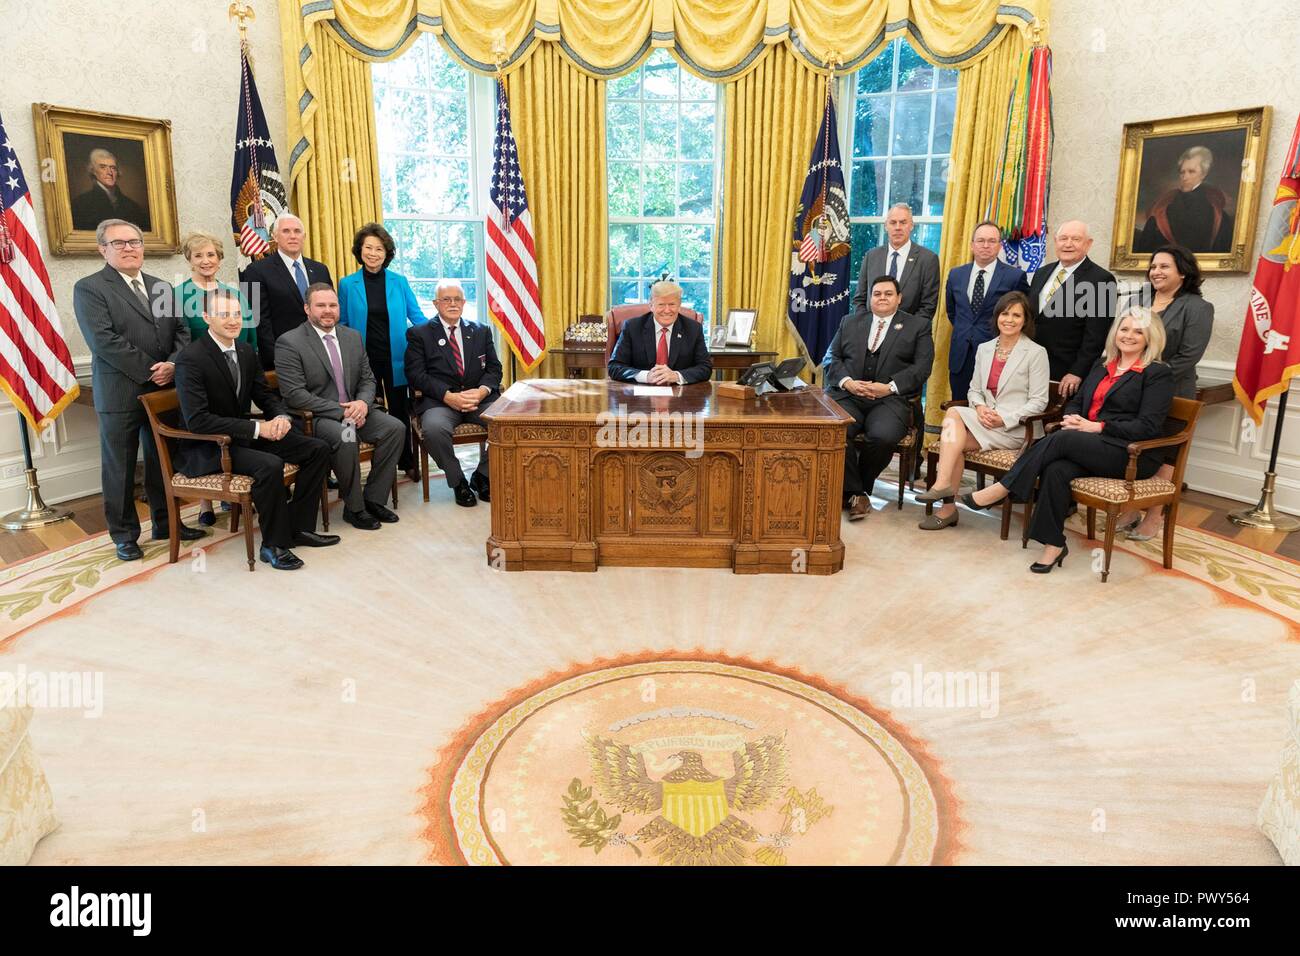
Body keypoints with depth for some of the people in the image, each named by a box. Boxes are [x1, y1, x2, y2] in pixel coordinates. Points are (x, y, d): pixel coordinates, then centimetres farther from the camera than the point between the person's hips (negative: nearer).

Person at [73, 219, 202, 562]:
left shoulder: (162, 287, 14)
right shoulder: (89, 288, -5)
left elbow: (181, 331, 10)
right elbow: (104, 341, -15)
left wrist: (172, 365, -9)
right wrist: (149, 371, -17)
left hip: (165, 389, 5)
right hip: (120, 394, -5)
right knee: (120, 468, 4)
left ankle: (165, 523, 26)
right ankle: (124, 534, 16)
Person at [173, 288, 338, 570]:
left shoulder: (246, 351, 5)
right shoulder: (191, 359, -18)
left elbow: (264, 394, 14)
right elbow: (197, 420, -25)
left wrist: (281, 416, -10)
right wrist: (256, 428, -26)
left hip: (245, 434, 8)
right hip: (209, 448, -8)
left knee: (318, 450, -3)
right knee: (270, 465, -34)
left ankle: (298, 527, 5)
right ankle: (274, 545, -15)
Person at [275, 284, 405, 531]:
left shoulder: (353, 336, 11)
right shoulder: (289, 343, -9)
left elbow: (367, 379, 12)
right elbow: (295, 395, -16)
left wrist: (363, 403, -12)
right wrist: (341, 411, -21)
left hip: (353, 409, 6)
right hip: (314, 417, -6)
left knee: (395, 428, -16)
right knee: (346, 438, -34)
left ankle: (373, 499, -5)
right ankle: (354, 508, -13)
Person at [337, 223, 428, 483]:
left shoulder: (399, 282, 1)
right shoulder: (347, 284, 0)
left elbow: (416, 316, 2)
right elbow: (342, 324, 5)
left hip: (395, 358, 0)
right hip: (364, 359, 0)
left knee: (399, 410, 9)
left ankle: (407, 463, 22)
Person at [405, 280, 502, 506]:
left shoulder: (481, 331, 18)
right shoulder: (419, 334, 7)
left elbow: (494, 368, 12)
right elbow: (416, 375, -3)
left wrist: (482, 390, -11)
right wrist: (449, 396, -17)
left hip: (479, 398, 3)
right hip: (439, 401, -2)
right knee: (434, 428, -36)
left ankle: (482, 477, -3)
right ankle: (458, 482, -10)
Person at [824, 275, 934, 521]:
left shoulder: (918, 327, 14)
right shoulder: (850, 322, 22)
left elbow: (921, 367, 2)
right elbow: (831, 358, 14)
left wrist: (889, 387, -13)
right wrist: (846, 381, -7)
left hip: (890, 399, -1)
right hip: (848, 395, 2)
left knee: (883, 436, -33)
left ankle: (861, 488, -5)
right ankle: (854, 493, -12)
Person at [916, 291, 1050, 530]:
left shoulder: (1036, 353, -1)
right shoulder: (984, 349, 16)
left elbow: (1038, 402, -4)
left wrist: (1004, 419, -17)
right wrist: (979, 407, -7)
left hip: (1016, 427, -5)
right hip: (984, 419, 5)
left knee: (954, 415, -27)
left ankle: (942, 484, -28)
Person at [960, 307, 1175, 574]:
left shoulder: (1158, 374, 1)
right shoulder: (1102, 366, 21)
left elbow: (1148, 427, -9)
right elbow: (1076, 401, 21)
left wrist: (1097, 427, -16)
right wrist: (1074, 419, -4)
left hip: (1132, 453, -5)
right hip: (1090, 447, 5)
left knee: (1061, 439, -30)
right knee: (1056, 469, -29)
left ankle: (1001, 490, -23)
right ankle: (1053, 544, -25)